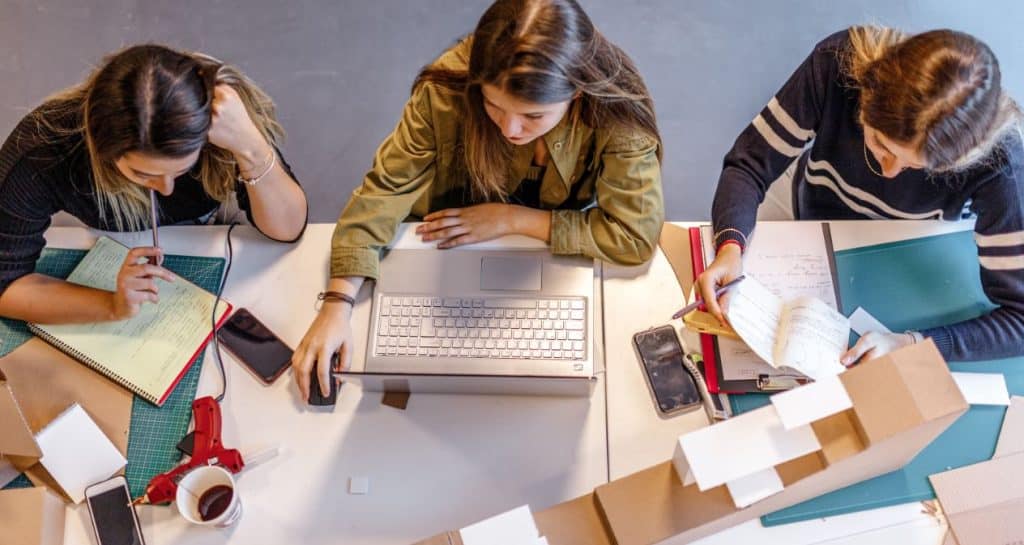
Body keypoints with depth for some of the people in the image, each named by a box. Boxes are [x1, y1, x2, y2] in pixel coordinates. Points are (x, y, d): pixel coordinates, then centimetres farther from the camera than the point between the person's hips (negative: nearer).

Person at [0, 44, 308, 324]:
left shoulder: (225, 113, -33)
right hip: (113, 267, 0)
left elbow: (288, 229, -27)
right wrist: (113, 306, -39)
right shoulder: (41, 149, -34)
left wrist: (249, 147, -44)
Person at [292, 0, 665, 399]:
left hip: (565, 258, 0)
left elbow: (637, 235, -25)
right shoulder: (448, 89, -27)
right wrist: (337, 303, -33)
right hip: (463, 250, 1)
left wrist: (512, 218, -26)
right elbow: (385, 189, -23)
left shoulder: (616, 112, -29)